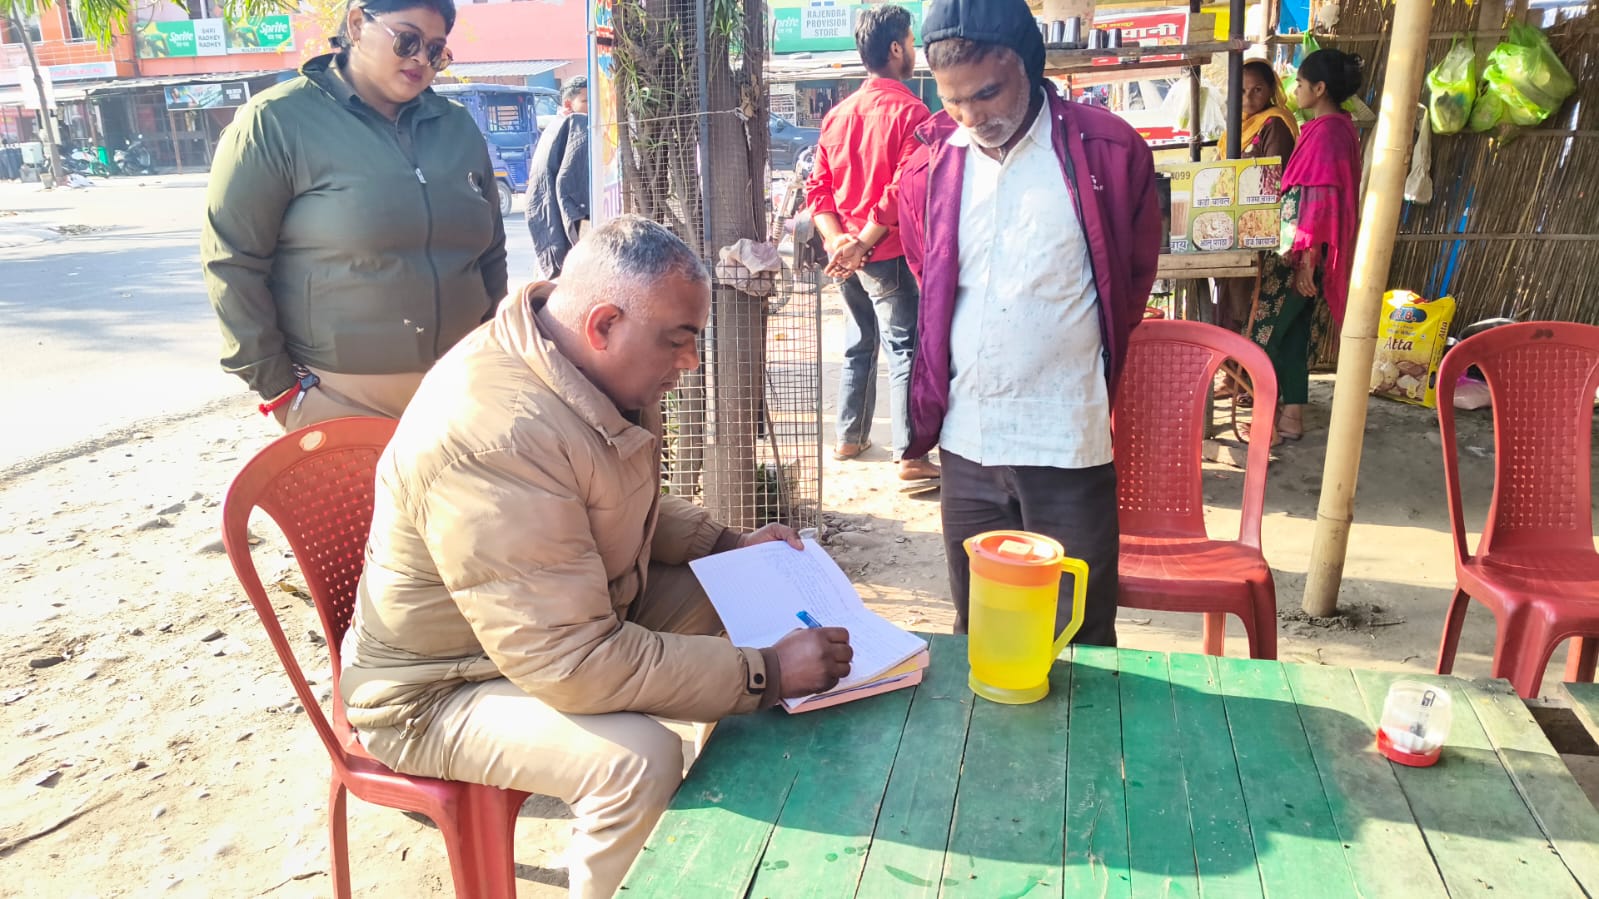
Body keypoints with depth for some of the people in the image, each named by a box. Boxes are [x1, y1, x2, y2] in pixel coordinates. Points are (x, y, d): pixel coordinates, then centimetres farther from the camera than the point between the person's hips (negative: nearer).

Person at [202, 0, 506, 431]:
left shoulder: (458, 127, 9)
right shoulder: (278, 121, -5)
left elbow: (490, 254, 16)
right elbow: (233, 263, -6)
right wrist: (276, 382, -8)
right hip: (336, 396, -4)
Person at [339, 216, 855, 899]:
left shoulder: (603, 373, -5)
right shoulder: (494, 436, -36)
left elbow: (631, 503, 15)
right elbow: (568, 664, -35)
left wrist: (725, 545, 1)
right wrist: (765, 674, -31)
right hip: (440, 689, -9)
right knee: (640, 757, -31)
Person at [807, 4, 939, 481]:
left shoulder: (838, 114, 11)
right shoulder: (910, 111, -11)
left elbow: (818, 187, 6)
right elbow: (904, 189, -20)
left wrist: (839, 239, -5)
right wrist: (862, 244, -17)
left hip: (846, 256, 7)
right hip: (890, 254, -7)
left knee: (858, 346, 19)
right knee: (905, 350, -2)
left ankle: (849, 437, 29)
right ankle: (909, 456, 0)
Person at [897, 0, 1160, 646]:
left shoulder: (1108, 151, -5)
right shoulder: (928, 168, 3)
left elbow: (1135, 275, 10)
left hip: (1069, 445, -3)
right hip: (966, 445, 3)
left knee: (1081, 642, 8)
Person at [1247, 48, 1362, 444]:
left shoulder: (1328, 131, -17)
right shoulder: (1332, 127, 14)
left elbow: (1322, 201, -21)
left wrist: (1307, 259, -22)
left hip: (1303, 252, -10)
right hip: (1301, 248, 10)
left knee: (1266, 335, -4)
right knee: (1293, 334, 12)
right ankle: (1292, 416, 18)